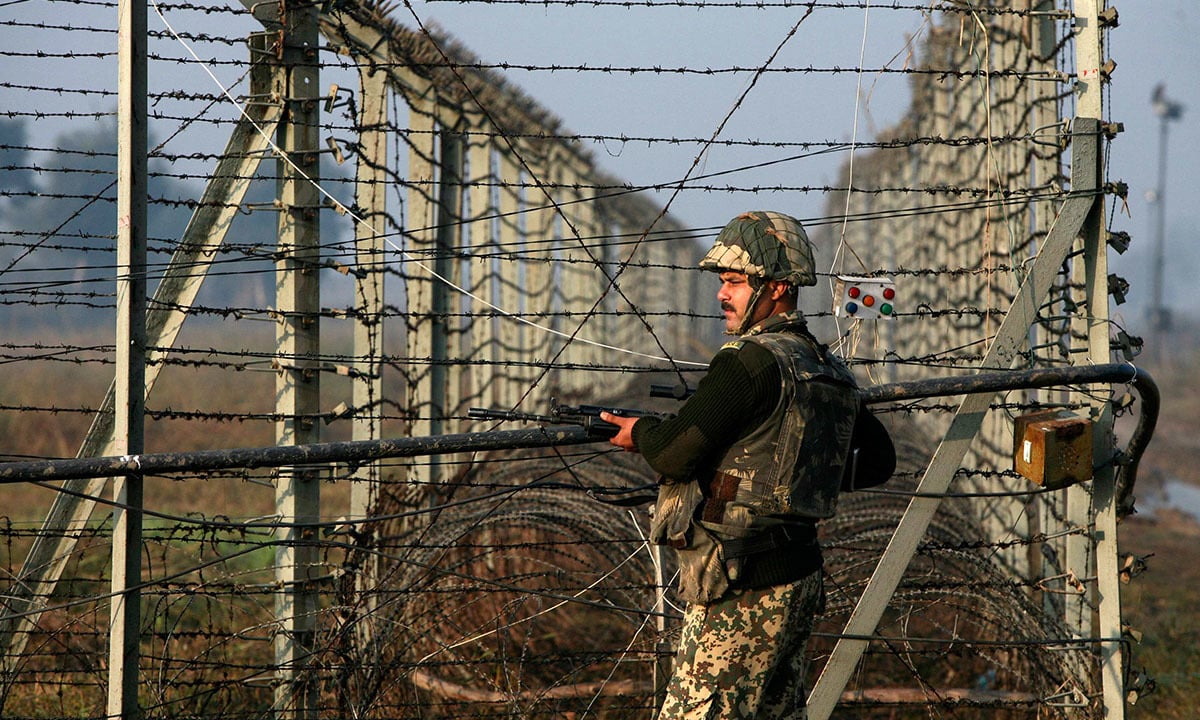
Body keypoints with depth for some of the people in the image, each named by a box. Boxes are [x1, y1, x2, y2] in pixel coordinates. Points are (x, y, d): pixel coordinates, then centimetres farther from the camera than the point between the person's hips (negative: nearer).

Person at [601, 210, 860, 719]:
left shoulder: (752, 362, -15)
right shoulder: (832, 371, 13)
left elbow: (676, 453, -19)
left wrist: (639, 431, 4)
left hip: (741, 595, -9)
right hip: (799, 583, 9)